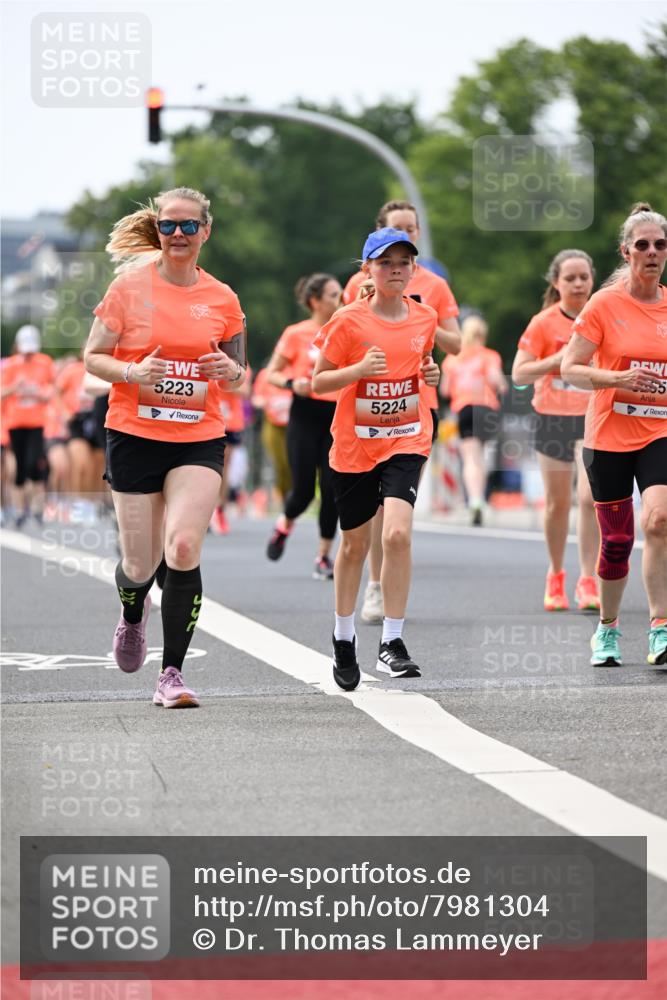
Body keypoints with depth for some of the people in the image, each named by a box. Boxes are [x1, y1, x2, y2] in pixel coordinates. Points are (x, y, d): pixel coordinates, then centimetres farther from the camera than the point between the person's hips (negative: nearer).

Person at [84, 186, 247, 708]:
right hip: (134, 435, -1)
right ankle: (133, 615, 44)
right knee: (140, 564, 5)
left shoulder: (222, 298, 4)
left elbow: (237, 372, 16)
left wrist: (229, 370, -8)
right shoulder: (130, 286, -2)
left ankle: (172, 675, -11)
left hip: (200, 439, 1)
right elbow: (93, 357, 1)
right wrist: (134, 372, -18)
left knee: (184, 548, -19)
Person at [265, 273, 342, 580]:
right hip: (305, 416, -2)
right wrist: (293, 383, -16)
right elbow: (271, 374, 2)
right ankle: (284, 526, 29)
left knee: (332, 488, -5)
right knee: (303, 488, -5)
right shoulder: (296, 334, -1)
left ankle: (324, 557, 5)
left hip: (337, 416, 3)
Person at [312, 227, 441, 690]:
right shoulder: (349, 321, -8)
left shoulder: (425, 318, 2)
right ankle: (344, 638, 32)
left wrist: (431, 374, -2)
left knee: (397, 533, -20)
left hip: (407, 440, 1)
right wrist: (359, 370, -22)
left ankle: (392, 643, -13)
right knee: (355, 544, 11)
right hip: (355, 444, -1)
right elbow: (318, 381, -5)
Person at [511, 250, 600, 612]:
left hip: (593, 418, 0)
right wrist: (559, 358, -18)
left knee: (589, 498, -12)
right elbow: (519, 374, -7)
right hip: (554, 418, 0)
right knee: (557, 502, 7)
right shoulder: (544, 323, -3)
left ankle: (588, 582, -8)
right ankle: (555, 576, 25)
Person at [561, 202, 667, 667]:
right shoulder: (605, 304, -5)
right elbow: (570, 369, -7)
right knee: (616, 539, 7)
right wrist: (617, 378, -21)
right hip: (610, 436, -1)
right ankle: (608, 628, 29)